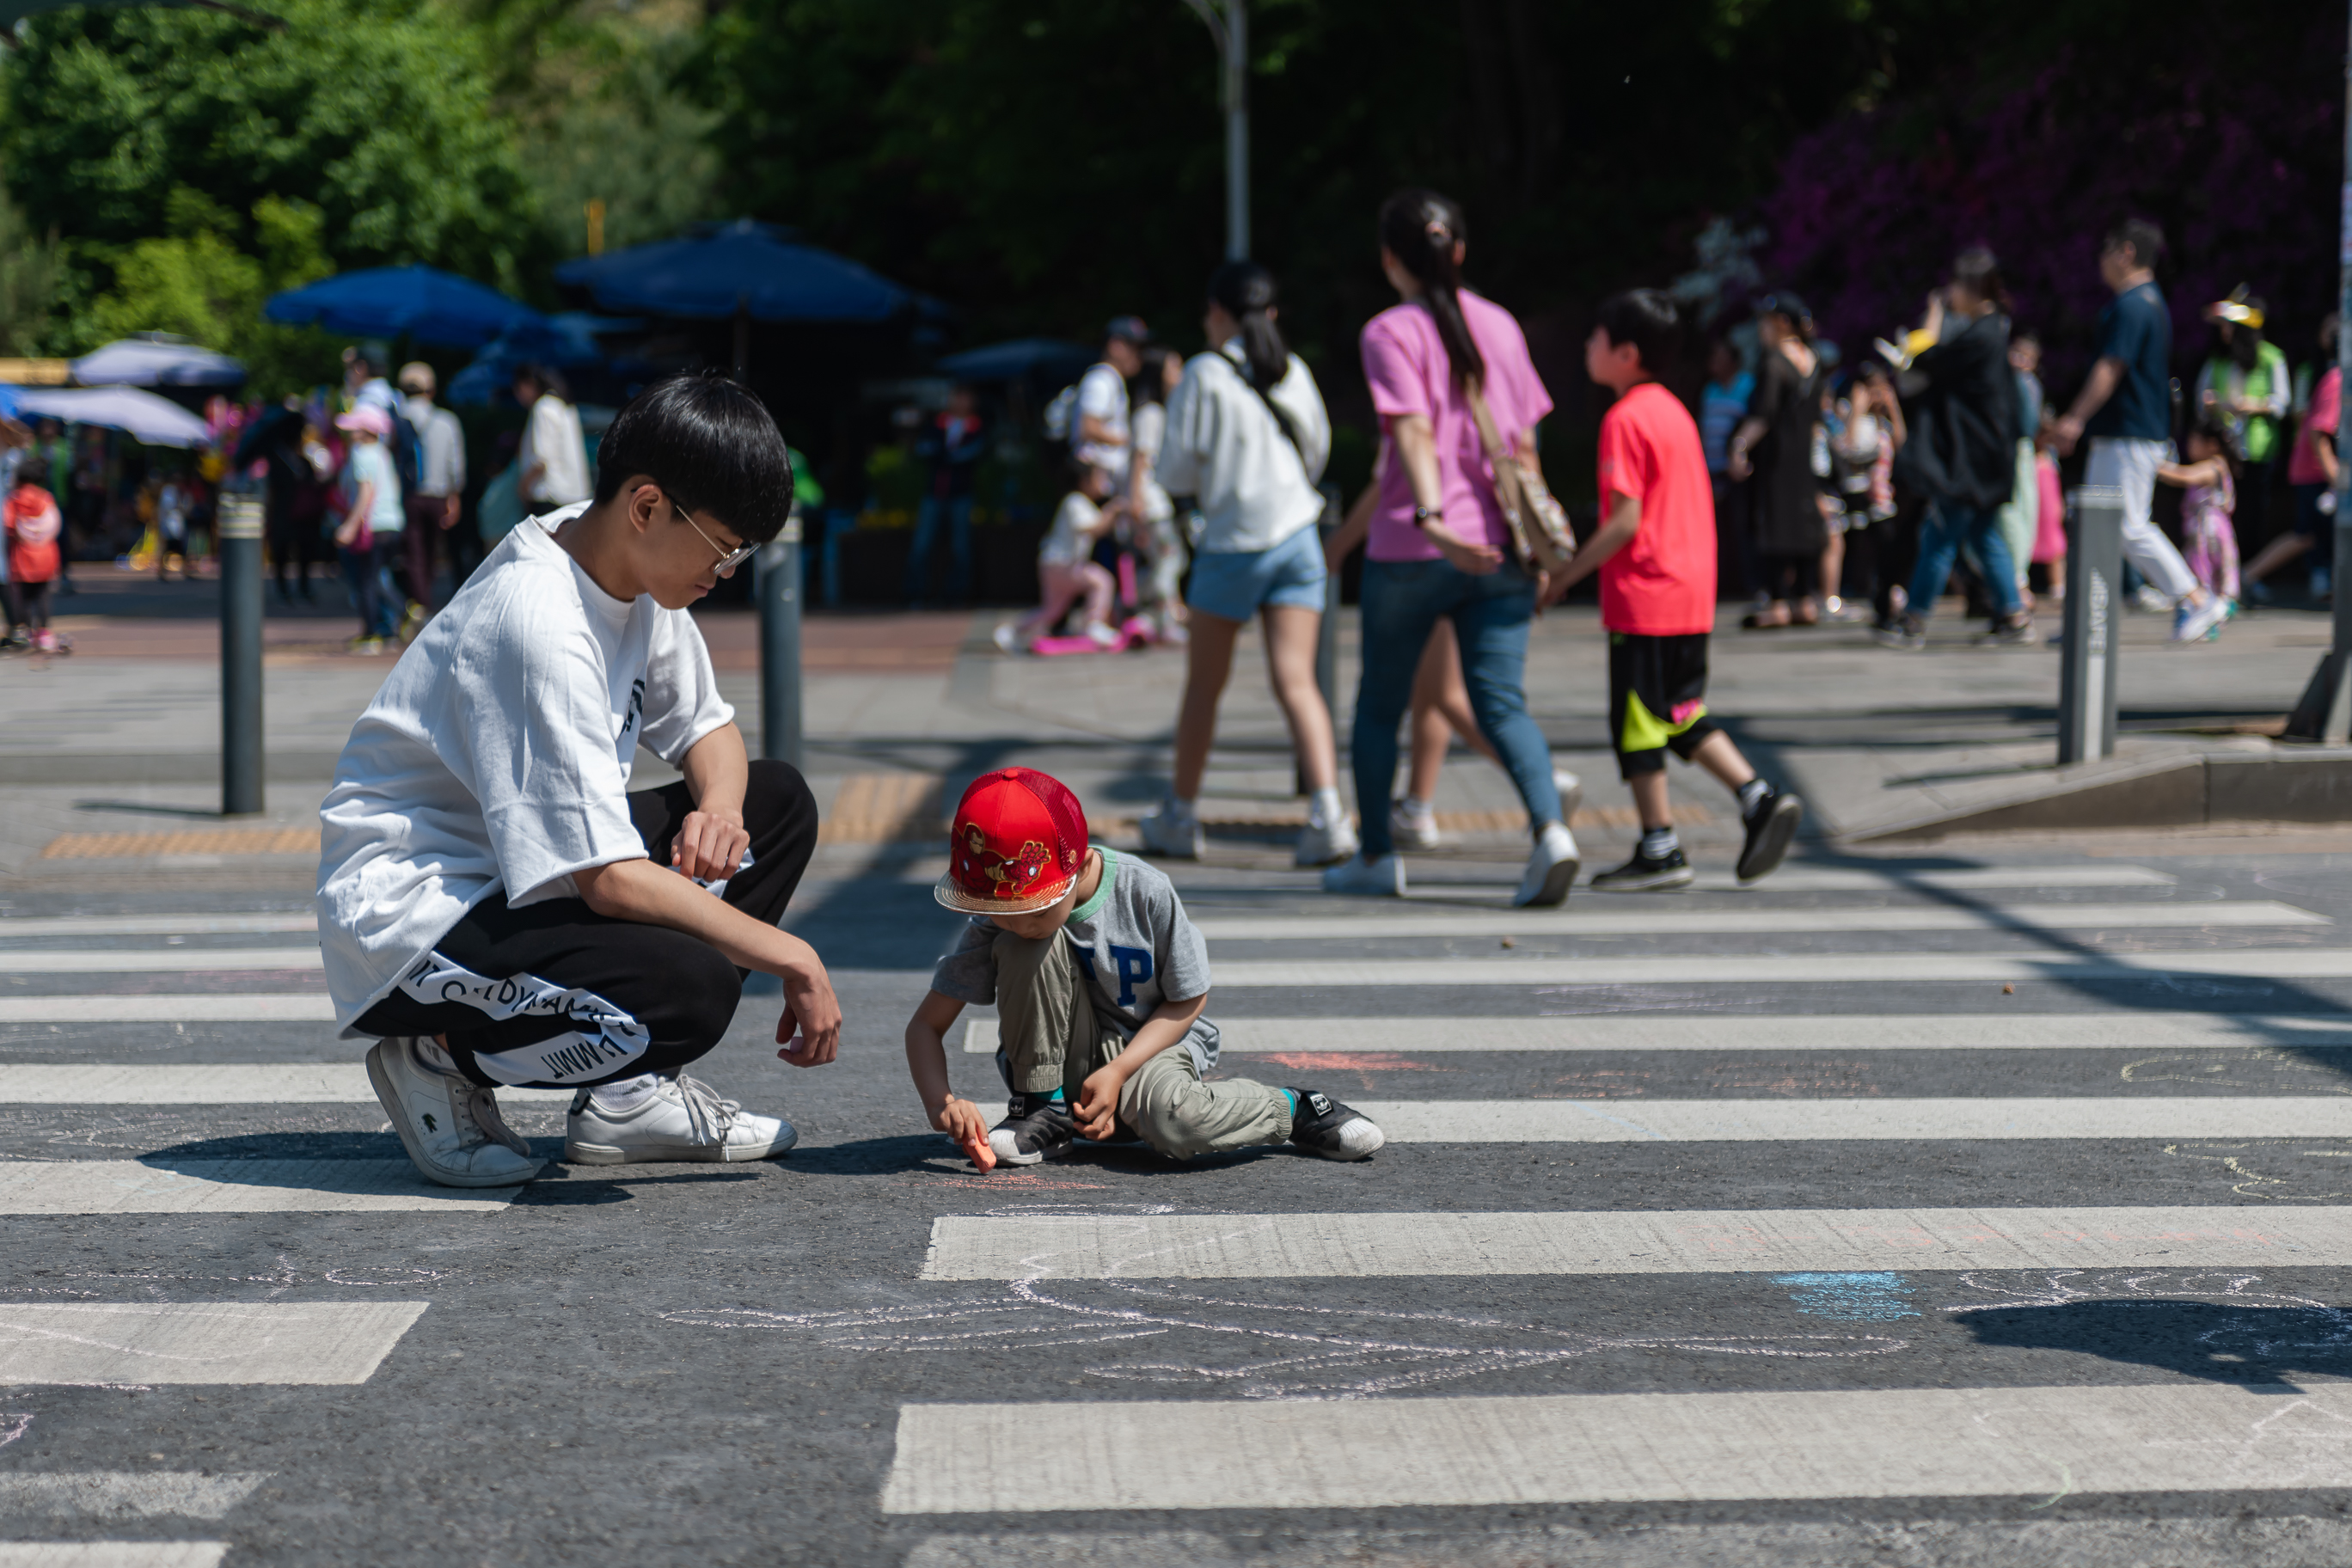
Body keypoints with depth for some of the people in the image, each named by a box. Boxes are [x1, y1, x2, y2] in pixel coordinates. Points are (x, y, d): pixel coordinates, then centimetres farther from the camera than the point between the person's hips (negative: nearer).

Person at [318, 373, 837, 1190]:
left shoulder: (633, 566, 1)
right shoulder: (540, 624, -28)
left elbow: (705, 726, 15)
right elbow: (612, 880, -30)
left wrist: (718, 806, -9)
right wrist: (792, 959, -22)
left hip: (527, 871, 10)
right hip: (411, 914, -10)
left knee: (779, 802, 6)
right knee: (688, 986, -32)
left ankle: (628, 1097, 7)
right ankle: (443, 1057, -4)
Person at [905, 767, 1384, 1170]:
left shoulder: (1145, 893, -23)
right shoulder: (998, 921, -17)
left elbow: (1188, 1001, -11)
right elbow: (926, 1025, -14)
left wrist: (1117, 1072, -23)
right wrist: (941, 1102, -34)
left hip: (1150, 1043, -2)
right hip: (1061, 1059, 2)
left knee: (1169, 1120, -38)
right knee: (1027, 948, -26)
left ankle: (1287, 1108, -7)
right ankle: (1043, 1111, -11)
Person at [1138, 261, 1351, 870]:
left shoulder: (1204, 375, -7)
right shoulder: (1293, 371, 6)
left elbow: (1176, 470, -7)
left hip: (1232, 543, -3)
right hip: (1297, 536, 3)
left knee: (1203, 686, 10)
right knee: (1296, 682, -2)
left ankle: (1179, 818, 19)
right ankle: (1327, 814, -18)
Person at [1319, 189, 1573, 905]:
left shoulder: (1390, 332, -5)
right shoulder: (1500, 326, 9)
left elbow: (1414, 434, -20)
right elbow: (1524, 446, 11)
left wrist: (1431, 519, -31)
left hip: (1410, 553, -4)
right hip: (1500, 550, 4)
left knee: (1379, 703, 13)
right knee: (1502, 701, 1)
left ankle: (1377, 855, 22)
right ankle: (1549, 827, -22)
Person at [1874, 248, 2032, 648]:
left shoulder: (1980, 337, -19)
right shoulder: (1995, 328, 11)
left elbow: (1927, 363, -17)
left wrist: (1935, 316, -4)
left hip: (1967, 460, -10)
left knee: (1940, 535, -4)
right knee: (1984, 535, 13)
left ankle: (1914, 622, 0)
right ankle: (2014, 616, 13)